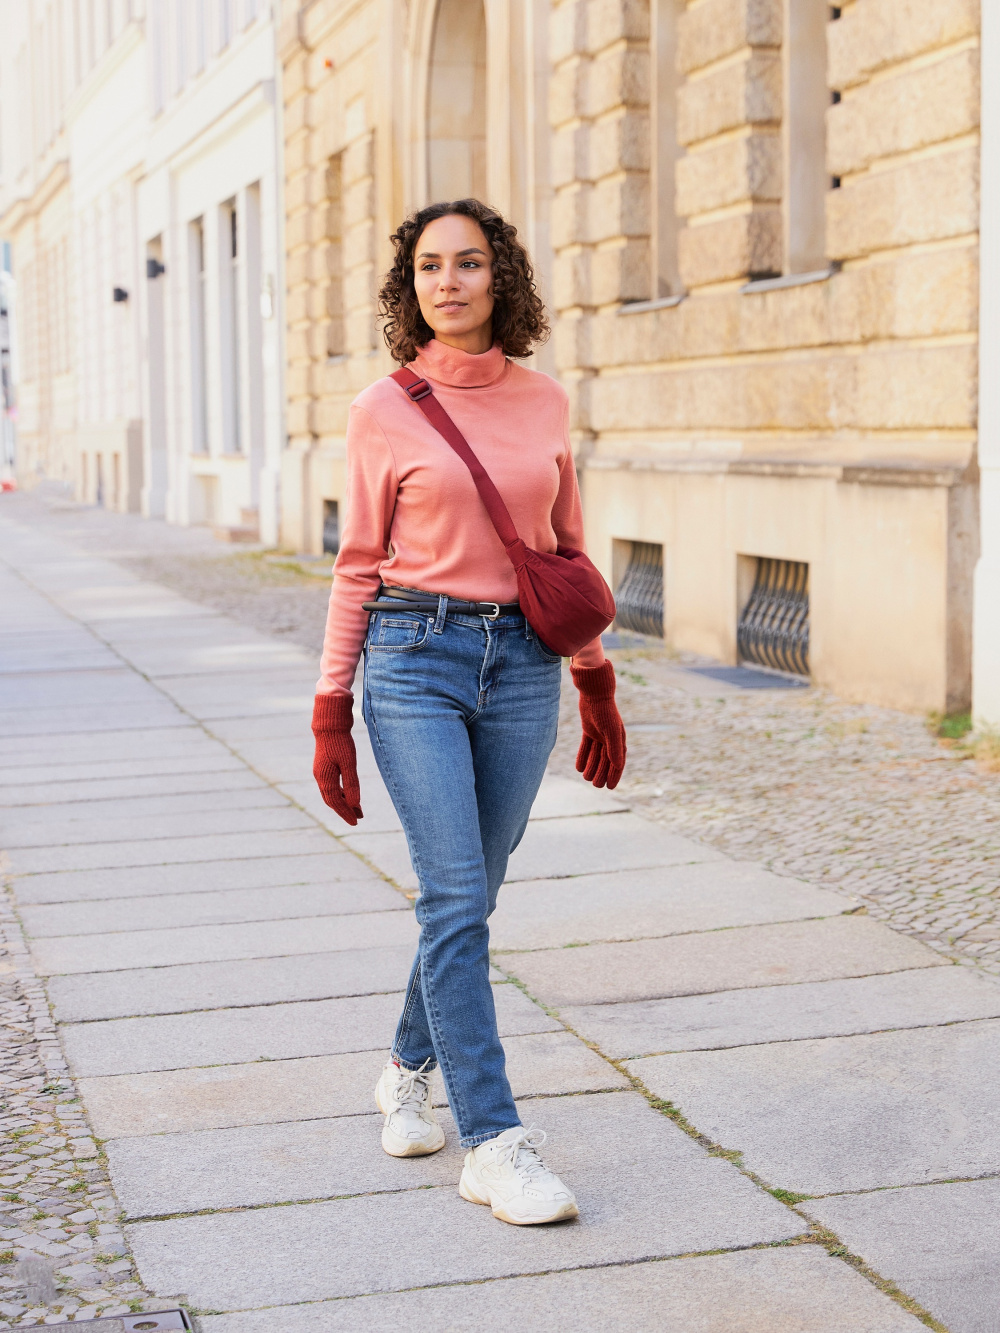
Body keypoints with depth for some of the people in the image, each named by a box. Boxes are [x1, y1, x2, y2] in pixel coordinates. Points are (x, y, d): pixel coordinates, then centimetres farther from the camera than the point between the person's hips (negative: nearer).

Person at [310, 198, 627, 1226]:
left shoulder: (546, 404, 6)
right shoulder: (383, 411, -2)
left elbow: (568, 552, 14)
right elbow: (358, 565, 1)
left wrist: (597, 684, 15)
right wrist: (330, 714, -1)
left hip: (522, 665, 4)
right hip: (415, 659, -3)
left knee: (469, 892, 11)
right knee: (457, 898, -10)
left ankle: (410, 1072, 34)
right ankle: (494, 1143, -7)